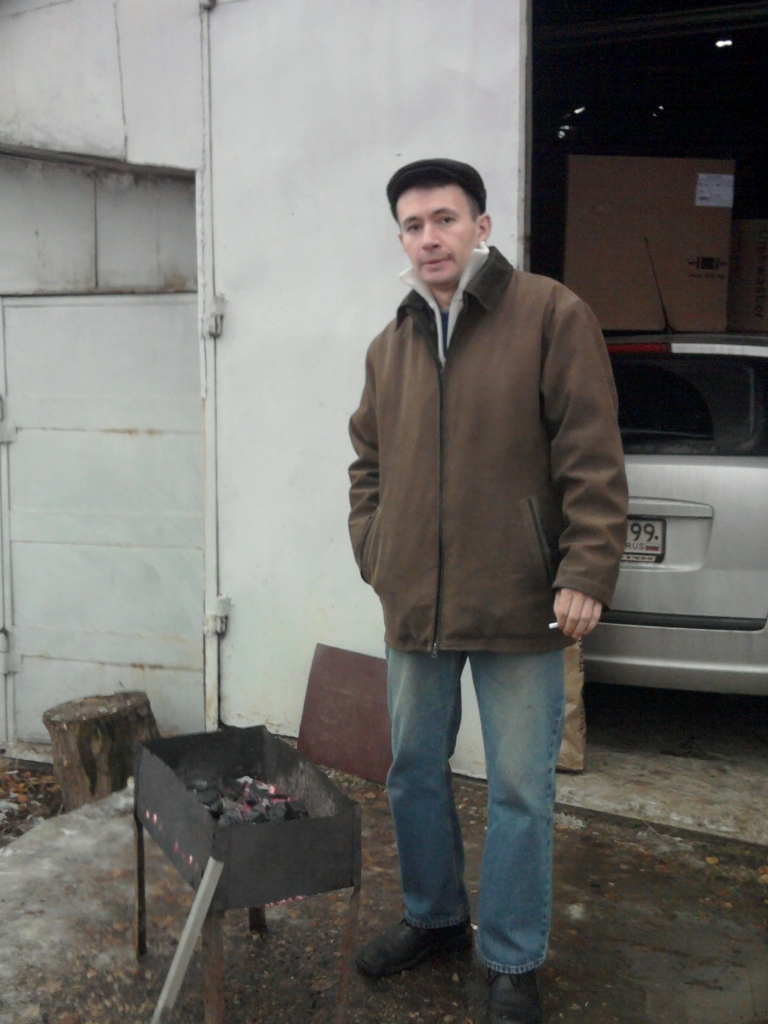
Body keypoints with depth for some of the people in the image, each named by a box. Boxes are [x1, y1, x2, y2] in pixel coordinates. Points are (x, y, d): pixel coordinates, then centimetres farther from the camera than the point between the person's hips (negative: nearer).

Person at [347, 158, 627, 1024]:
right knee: (415, 773, 17)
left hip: (518, 607, -5)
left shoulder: (551, 317, -6)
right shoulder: (390, 346, 11)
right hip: (413, 605, 5)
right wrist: (373, 552, 7)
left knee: (519, 790, 6)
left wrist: (586, 572, -15)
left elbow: (592, 458, -10)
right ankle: (434, 918, 40)